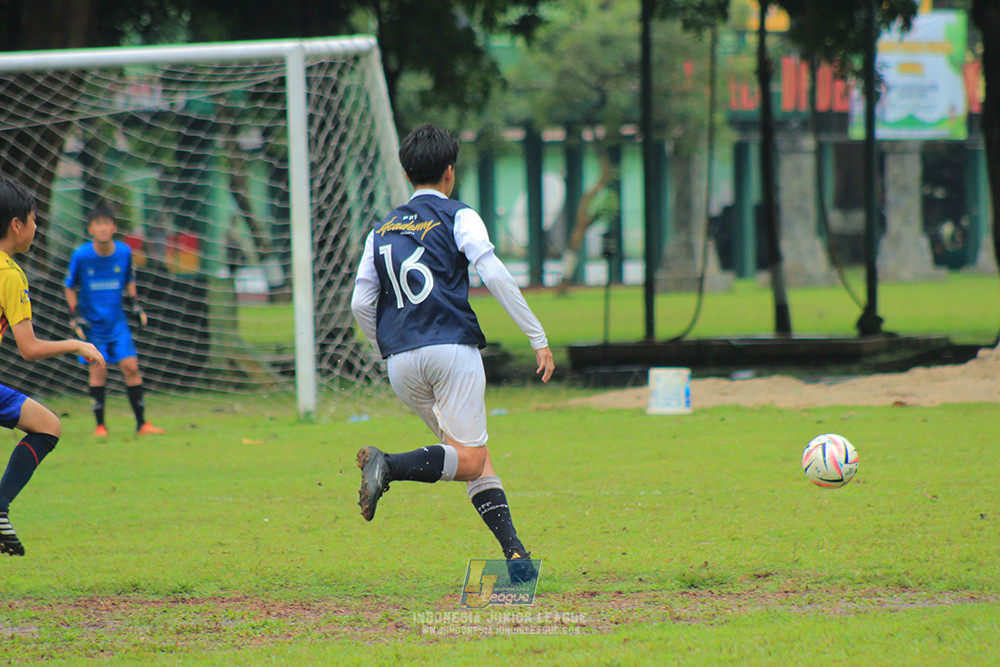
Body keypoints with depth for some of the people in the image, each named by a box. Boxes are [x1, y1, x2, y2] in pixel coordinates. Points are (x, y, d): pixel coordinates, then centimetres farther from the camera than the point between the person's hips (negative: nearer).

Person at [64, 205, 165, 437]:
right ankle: (100, 425, 1)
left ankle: (141, 423, 3)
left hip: (117, 321, 2)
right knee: (98, 369, -9)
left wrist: (134, 304, 7)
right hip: (91, 322, -2)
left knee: (131, 366, -4)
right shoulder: (81, 255, -12)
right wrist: (75, 316, -6)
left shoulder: (124, 252, -5)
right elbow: (70, 287, 1)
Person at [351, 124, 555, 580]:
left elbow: (361, 304, 14)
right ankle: (390, 467, -31)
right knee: (470, 461, -8)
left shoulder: (382, 231, 19)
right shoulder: (458, 217, 4)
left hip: (401, 363, 6)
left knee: (475, 457, 12)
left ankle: (513, 552, -2)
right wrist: (538, 337, -6)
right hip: (451, 349, -6)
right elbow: (495, 276, -9)